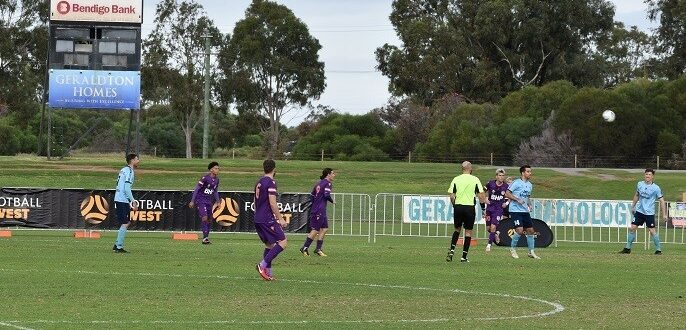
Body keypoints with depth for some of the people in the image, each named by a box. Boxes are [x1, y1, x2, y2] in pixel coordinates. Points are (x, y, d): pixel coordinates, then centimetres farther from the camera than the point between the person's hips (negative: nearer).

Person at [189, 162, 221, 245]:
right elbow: (196, 189, -12)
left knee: (209, 220, 7)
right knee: (204, 218, -20)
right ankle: (205, 238, -19)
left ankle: (206, 237, 18)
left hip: (209, 201, 7)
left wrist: (217, 201, 14)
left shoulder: (217, 179, 5)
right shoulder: (205, 178, -16)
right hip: (200, 200, -7)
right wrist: (192, 201, -13)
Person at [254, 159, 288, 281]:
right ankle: (263, 265, -16)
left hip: (258, 219, 9)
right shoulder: (271, 182, -13)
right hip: (268, 219, -9)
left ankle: (268, 273, 10)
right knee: (283, 242, -7)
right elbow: (272, 203, -18)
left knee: (269, 244, 15)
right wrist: (281, 219, -13)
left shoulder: (259, 182, 14)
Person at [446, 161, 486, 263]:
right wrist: (483, 207, 7)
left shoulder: (456, 179, 1)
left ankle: (452, 250, 2)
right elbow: (481, 195, -3)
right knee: (468, 232, 6)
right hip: (470, 207, -2)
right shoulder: (475, 180, -2)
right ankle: (464, 256, 5)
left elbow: (452, 196, 0)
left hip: (458, 206, 2)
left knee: (457, 229, 20)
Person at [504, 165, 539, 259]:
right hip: (515, 210, -7)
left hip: (525, 211, 7)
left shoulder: (529, 185, 14)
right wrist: (517, 199, -20)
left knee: (530, 230, 5)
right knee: (519, 230, -16)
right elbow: (507, 194, -11)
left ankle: (531, 252, 15)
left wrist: (529, 205, 8)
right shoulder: (516, 183, -9)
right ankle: (512, 249, 5)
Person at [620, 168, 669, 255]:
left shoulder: (656, 188, -9)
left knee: (652, 231, -7)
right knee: (632, 228, 1)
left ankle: (658, 250, 5)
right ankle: (628, 248, 10)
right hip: (639, 211, 4)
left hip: (649, 213, -4)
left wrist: (664, 214, -10)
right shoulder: (640, 184, 4)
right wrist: (633, 206, 23)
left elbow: (662, 201, -6)